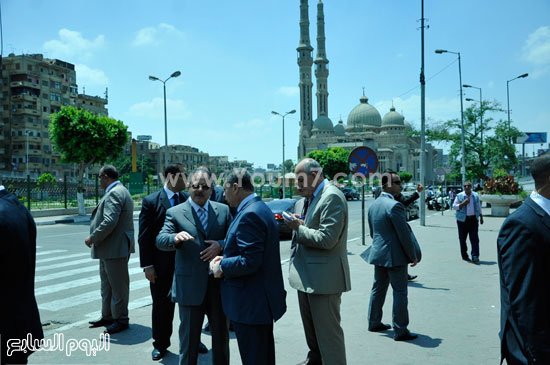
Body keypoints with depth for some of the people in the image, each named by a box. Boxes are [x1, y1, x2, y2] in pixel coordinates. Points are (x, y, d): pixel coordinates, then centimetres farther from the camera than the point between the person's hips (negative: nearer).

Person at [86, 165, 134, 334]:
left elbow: (109, 222, -27)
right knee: (107, 284, 19)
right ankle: (107, 316, 31)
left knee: (118, 285, 0)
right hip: (108, 249, 11)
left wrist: (93, 238, -16)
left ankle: (121, 320, 11)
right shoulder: (119, 191, 16)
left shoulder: (114, 193, -18)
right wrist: (96, 239, 15)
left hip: (115, 248, -11)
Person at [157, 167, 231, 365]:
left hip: (219, 284, 2)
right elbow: (160, 240, -15)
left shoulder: (224, 210, 4)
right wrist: (175, 238, -37)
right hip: (190, 287, -2)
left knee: (221, 336, 18)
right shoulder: (175, 213, -2)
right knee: (189, 338, 13)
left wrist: (221, 245, -17)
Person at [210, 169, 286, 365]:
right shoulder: (260, 208, 11)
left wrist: (222, 267, -12)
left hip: (251, 304, -10)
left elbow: (250, 261, -27)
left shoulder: (250, 214, -22)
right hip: (264, 300, 11)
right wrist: (226, 258, 7)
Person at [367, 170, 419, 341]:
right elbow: (404, 234, -17)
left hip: (378, 254, 9)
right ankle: (400, 330, 8)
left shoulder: (373, 205, 8)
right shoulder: (394, 205, -19)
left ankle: (374, 323, 28)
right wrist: (413, 256, -8)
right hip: (395, 256, -8)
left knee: (378, 288, 18)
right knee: (400, 292, 1)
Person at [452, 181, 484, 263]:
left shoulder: (476, 195, 9)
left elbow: (479, 207, 17)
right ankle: (464, 256, 14)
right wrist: (463, 203, -16)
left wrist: (481, 217, 15)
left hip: (473, 219, 1)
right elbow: (454, 206, -3)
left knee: (474, 238, -6)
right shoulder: (459, 196, 0)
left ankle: (475, 256, -6)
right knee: (462, 239, 3)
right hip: (462, 220, -1)